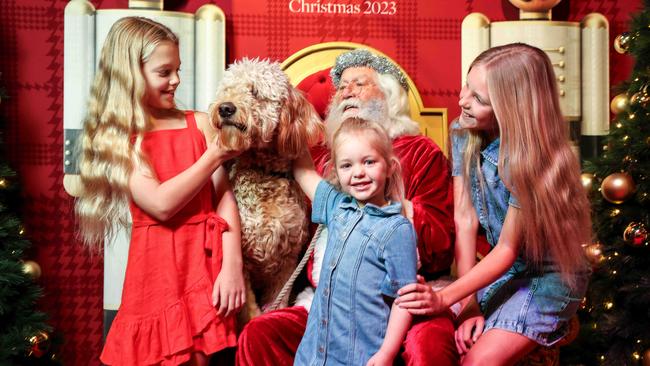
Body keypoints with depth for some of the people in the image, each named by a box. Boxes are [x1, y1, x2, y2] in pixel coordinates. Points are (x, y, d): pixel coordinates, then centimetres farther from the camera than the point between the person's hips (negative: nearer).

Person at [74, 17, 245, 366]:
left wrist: (232, 265, -11)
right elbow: (161, 204, -13)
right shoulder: (117, 137, 0)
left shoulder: (198, 123, 7)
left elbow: (224, 198, 0)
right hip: (158, 264, -2)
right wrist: (214, 155, -7)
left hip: (206, 260, 2)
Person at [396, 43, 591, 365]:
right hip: (502, 266, 6)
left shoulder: (530, 156, -25)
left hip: (549, 276, -5)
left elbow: (508, 249, -20)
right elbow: (465, 220, -11)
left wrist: (445, 298, -28)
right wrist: (470, 304, -14)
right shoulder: (463, 134, -8)